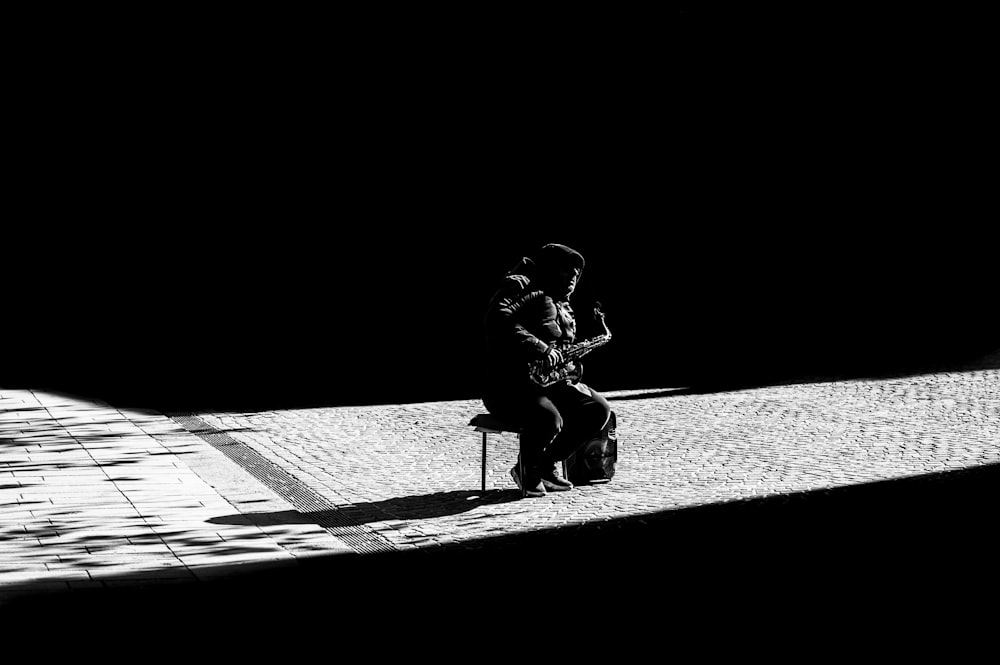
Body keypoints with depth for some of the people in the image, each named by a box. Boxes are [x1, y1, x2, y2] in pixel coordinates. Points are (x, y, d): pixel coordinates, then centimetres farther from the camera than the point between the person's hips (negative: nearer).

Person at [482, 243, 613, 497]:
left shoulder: (563, 307, 23)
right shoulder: (521, 285, -7)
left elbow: (567, 347, 28)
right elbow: (497, 319, -26)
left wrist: (573, 366, 2)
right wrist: (539, 348, -31)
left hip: (551, 380, 9)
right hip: (508, 384, -9)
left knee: (598, 409, -6)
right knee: (549, 419, -35)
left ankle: (546, 466, 4)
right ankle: (527, 472, -5)